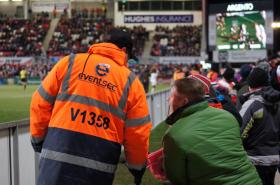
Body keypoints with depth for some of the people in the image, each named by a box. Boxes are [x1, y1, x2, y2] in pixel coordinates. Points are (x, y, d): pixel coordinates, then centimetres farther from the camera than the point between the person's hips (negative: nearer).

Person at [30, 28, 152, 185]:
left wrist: (38, 137, 21)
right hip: (99, 168, 0)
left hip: (58, 157, 0)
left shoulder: (70, 62, 5)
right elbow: (138, 134, 4)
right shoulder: (132, 82, 3)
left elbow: (41, 102, 7)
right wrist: (137, 166, 20)